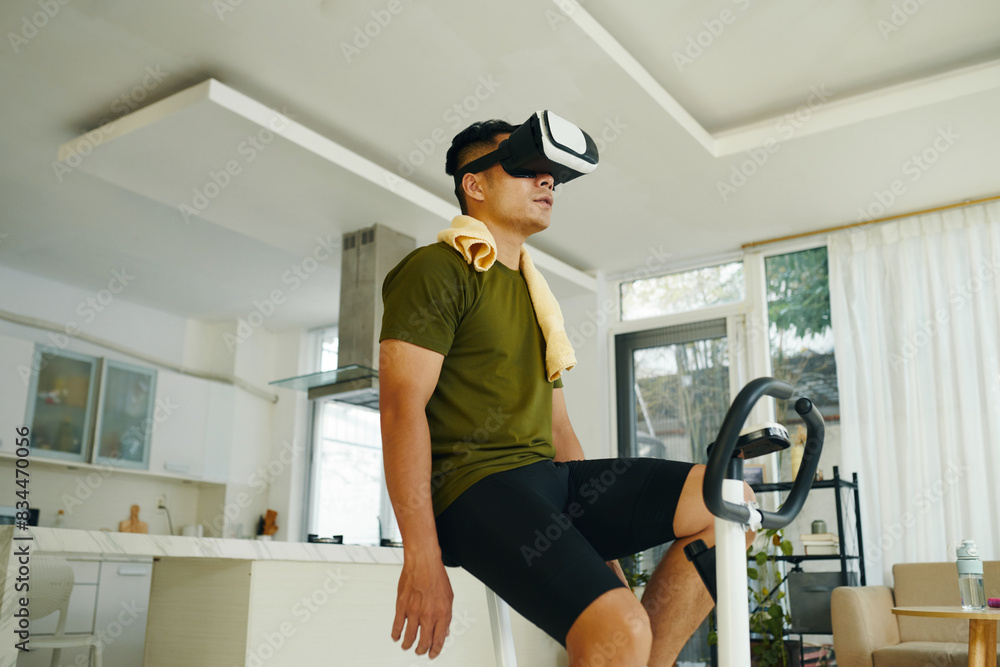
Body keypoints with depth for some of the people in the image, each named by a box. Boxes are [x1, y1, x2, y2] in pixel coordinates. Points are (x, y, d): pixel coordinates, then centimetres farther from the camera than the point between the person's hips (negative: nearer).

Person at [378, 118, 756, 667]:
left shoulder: (534, 293, 25)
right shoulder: (436, 270, -1)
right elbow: (402, 405, -13)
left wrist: (603, 545, 18)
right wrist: (422, 559, -21)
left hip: (550, 478, 8)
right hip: (477, 486, -8)